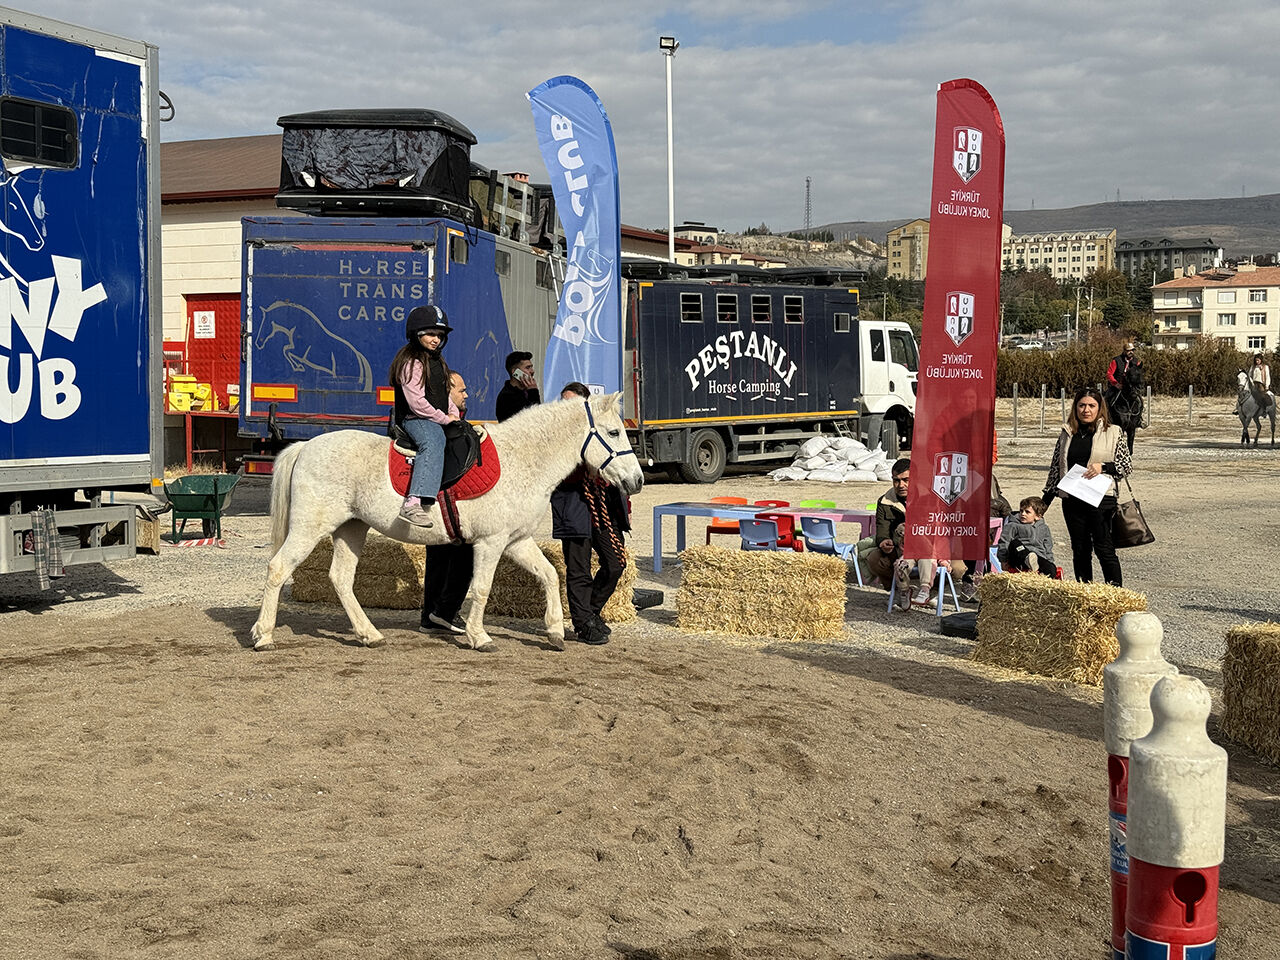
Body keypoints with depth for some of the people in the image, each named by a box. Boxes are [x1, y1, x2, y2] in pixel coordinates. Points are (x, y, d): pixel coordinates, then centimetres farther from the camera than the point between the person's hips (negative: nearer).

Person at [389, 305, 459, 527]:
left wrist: (454, 414, 11)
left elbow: (446, 394, 30)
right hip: (415, 420, -10)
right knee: (433, 441, -39)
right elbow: (417, 403, -17)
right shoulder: (411, 363, -9)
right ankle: (413, 504, -55)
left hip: (438, 420, 10)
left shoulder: (438, 362, 21)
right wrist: (444, 419, -12)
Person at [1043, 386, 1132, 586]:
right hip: (1072, 500, 4)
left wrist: (1103, 467, -14)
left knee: (1104, 548, -6)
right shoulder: (1066, 433, 11)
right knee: (1080, 551, 8)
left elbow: (1127, 465, 3)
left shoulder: (1113, 432, 2)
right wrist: (1046, 499, 14)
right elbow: (1056, 467, 16)